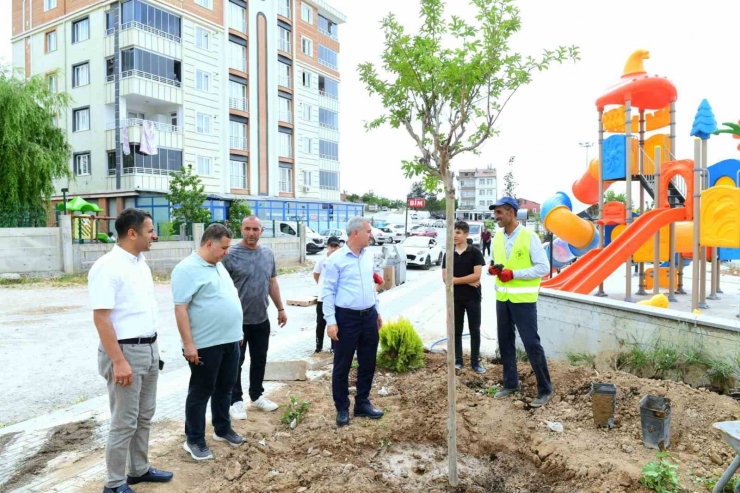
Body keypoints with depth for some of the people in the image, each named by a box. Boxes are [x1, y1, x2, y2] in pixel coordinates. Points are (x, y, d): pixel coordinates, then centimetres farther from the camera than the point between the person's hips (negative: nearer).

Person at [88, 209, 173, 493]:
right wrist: (119, 361, -23)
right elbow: (101, 318, -21)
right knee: (124, 422, 3)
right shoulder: (107, 267, -17)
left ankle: (139, 469, 34)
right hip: (125, 352, -8)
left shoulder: (141, 263, 9)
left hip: (149, 349, 8)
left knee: (144, 416, 18)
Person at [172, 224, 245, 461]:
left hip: (230, 340, 8)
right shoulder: (187, 269, -16)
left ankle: (223, 429, 35)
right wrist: (189, 343, -22)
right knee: (201, 392, 6)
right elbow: (180, 308, -20)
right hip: (206, 344, -8)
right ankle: (194, 440, 20)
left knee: (225, 388, 19)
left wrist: (237, 331, 20)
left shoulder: (218, 266, 12)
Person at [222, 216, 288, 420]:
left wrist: (280, 308, 13)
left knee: (259, 360, 16)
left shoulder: (268, 254, 5)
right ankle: (236, 400, 21)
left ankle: (257, 396, 32)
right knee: (236, 362, 8)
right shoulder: (231, 254, -12)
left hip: (261, 319, 5)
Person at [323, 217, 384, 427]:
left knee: (368, 363, 14)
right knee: (342, 366, 6)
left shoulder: (368, 255, 7)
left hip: (369, 316, 6)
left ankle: (362, 403, 29)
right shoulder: (336, 259, -12)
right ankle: (342, 408, 21)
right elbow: (328, 292, -11)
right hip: (346, 318, -6)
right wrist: (331, 321, -15)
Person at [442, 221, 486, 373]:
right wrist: (467, 281, -12)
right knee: (456, 330, 9)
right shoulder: (448, 254, 4)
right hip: (454, 298, 3)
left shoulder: (475, 253, -5)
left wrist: (455, 279, -12)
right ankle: (458, 361, 20)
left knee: (475, 330, 5)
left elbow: (477, 276, -15)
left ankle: (475, 361, 16)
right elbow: (445, 278, -2)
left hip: (473, 297, -3)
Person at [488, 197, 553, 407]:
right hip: (502, 298, 6)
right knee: (505, 341, 13)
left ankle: (545, 389, 13)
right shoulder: (497, 238, 6)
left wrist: (513, 274, -19)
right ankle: (510, 383, 29)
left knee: (531, 343, -2)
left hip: (523, 299, -6)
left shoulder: (529, 236, -12)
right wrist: (492, 268, -6)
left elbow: (544, 268, -13)